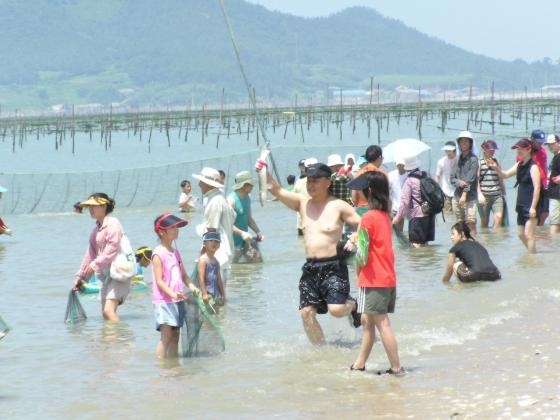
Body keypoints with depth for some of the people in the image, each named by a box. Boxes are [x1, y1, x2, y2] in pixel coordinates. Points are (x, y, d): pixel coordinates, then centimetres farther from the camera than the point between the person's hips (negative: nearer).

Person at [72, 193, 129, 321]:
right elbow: (90, 253, 19)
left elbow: (112, 249, -21)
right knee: (105, 312, 10)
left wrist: (95, 264, -22)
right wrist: (80, 276, 16)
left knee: (108, 310, -21)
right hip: (106, 274, 10)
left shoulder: (112, 224, -11)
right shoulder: (96, 229, 17)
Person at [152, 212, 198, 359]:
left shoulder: (175, 253, 15)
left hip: (177, 301, 8)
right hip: (163, 301, -8)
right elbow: (159, 281, -15)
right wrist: (172, 293, -28)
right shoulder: (158, 254, -9)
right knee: (166, 335, -13)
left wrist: (191, 286, -3)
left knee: (175, 336, 9)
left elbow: (184, 275, 16)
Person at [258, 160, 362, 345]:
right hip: (310, 267, 5)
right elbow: (276, 190, 0)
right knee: (306, 312, -1)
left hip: (333, 266, -5)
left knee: (336, 309, -18)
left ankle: (353, 305, 18)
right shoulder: (302, 203, 8)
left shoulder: (338, 206, -4)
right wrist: (265, 174, -16)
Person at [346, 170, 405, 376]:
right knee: (367, 321, 16)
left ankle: (396, 368, -6)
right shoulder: (385, 215, 10)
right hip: (389, 279, 9)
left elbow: (363, 252, -13)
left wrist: (358, 272, 0)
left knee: (382, 324, -6)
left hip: (374, 280, -9)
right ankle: (359, 364, 23)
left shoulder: (368, 217, -14)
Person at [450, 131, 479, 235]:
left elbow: (470, 179, -11)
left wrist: (464, 194, -17)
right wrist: (459, 182, -12)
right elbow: (452, 178, 11)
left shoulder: (473, 159, -5)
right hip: (457, 196, 6)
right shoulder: (458, 159, 14)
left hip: (470, 196, -6)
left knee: (471, 222, -14)